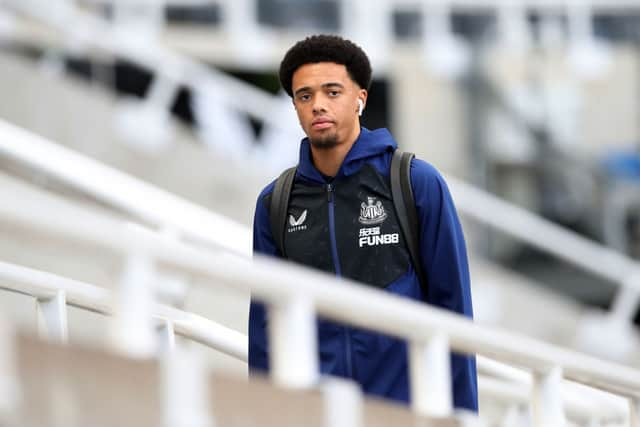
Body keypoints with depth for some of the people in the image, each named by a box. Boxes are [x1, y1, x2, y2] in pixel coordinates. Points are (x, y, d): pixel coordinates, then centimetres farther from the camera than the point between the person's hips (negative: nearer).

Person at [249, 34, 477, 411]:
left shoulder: (418, 183, -2)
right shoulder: (276, 202, 7)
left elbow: (452, 305, -2)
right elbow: (265, 320, 10)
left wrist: (461, 417, -5)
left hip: (404, 405, -2)